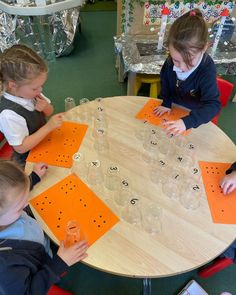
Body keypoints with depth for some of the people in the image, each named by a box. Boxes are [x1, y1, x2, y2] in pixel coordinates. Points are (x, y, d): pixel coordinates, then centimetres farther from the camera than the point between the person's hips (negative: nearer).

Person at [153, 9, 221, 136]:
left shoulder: (207, 70, -31)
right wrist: (166, 103, -7)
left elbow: (213, 105, -38)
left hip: (193, 115, -2)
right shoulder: (171, 60, -19)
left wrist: (187, 122, -52)